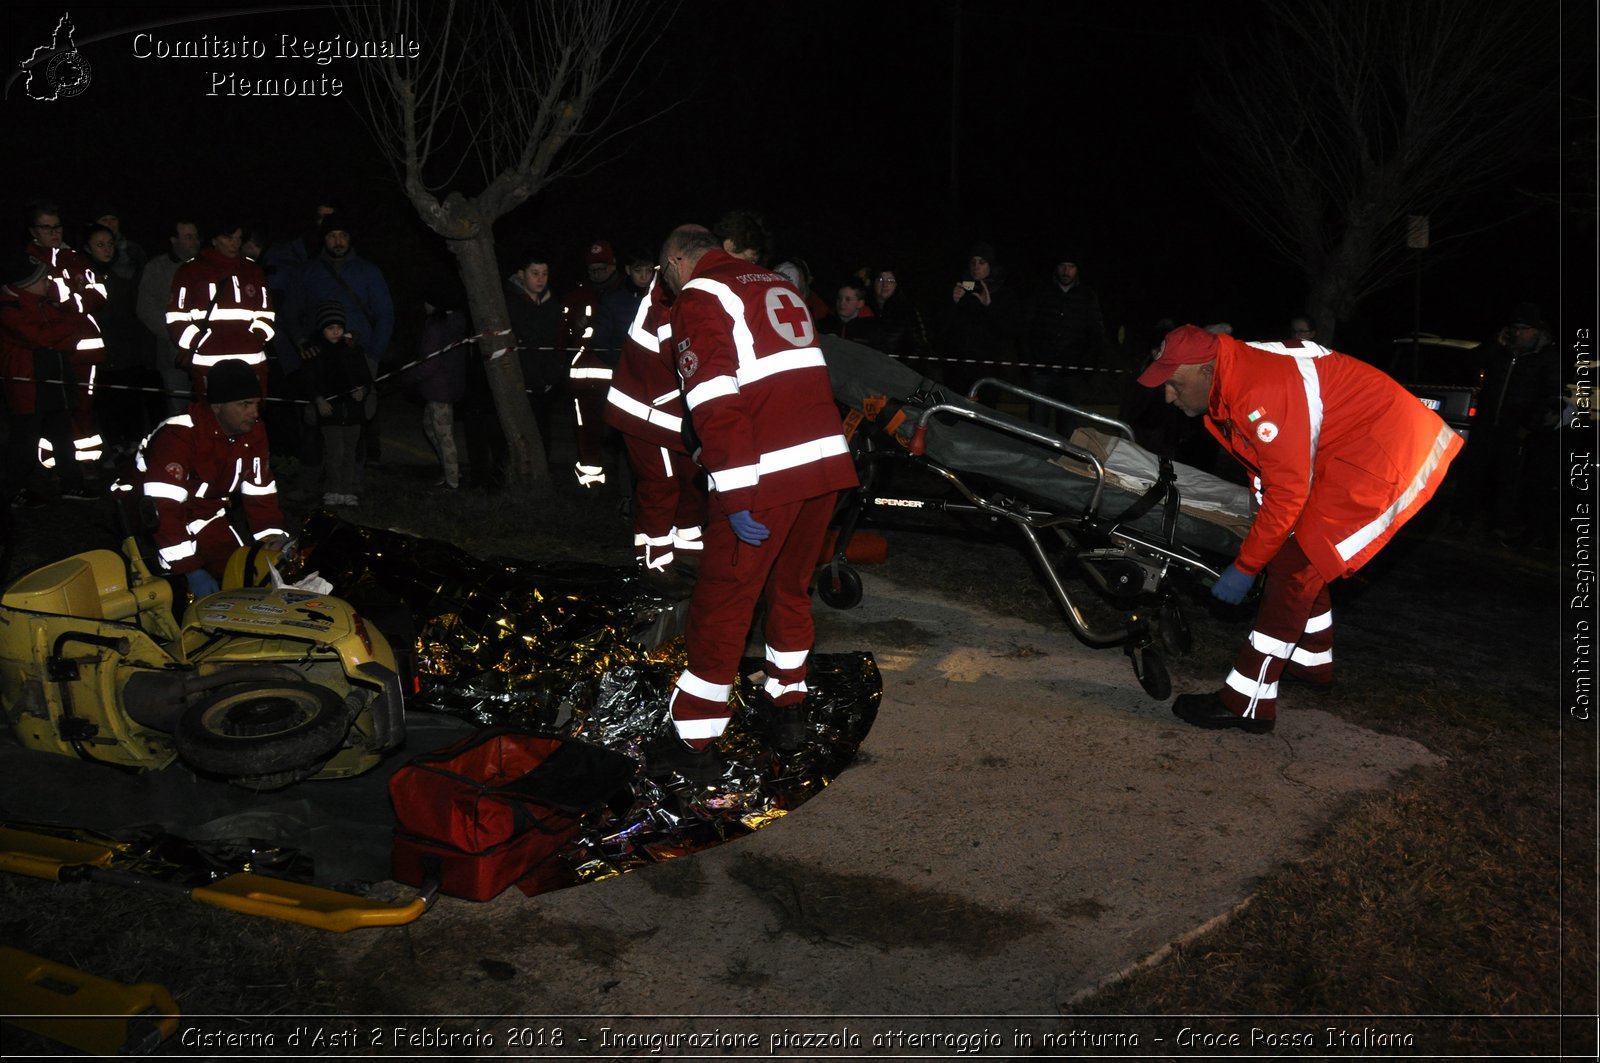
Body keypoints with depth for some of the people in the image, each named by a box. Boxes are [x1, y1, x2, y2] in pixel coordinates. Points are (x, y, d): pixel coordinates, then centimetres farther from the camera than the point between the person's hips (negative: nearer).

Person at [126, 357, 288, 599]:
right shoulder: (178, 436, -29)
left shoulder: (253, 433, -6)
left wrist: (272, 536, -15)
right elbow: (164, 509, -33)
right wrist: (190, 569, -36)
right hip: (151, 521, -7)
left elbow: (260, 492, 1)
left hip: (204, 517, 7)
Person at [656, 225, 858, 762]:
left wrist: (734, 495, -18)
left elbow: (715, 400, -15)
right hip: (828, 461, 7)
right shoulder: (777, 285, 21)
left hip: (765, 473, -7)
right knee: (791, 586, 22)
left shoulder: (698, 297, -2)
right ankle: (789, 707, 31)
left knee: (722, 601, 2)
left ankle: (693, 734, 9)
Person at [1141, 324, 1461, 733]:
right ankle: (1312, 659, 38)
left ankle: (1247, 702, -10)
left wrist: (1245, 567, -19)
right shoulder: (1227, 384, 2)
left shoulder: (1261, 392, -29)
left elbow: (1289, 490, -26)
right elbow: (1269, 469, 13)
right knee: (1299, 555, 18)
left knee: (1295, 561, -13)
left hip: (1383, 452, -10)